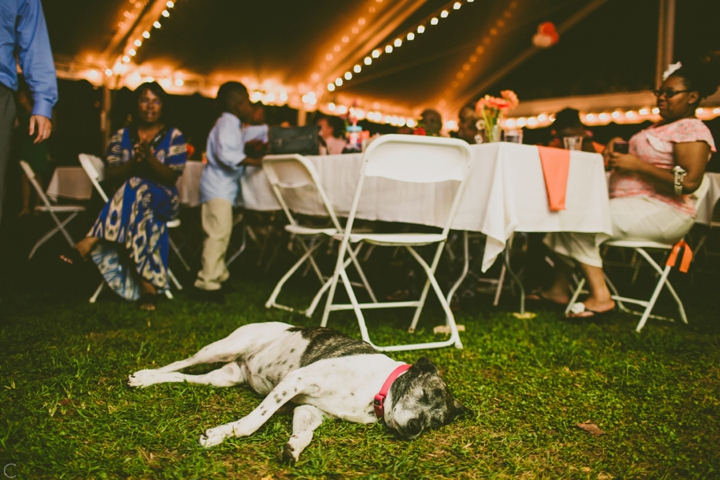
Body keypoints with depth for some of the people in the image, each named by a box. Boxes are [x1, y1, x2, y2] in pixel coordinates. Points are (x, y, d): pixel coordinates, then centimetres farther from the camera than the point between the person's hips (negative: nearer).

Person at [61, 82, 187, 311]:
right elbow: (110, 175, 4)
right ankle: (148, 284, -46)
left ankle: (90, 243, -43)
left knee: (136, 189, -39)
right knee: (144, 216, -38)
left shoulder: (174, 136, 6)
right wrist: (133, 162, -16)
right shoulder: (122, 136, 13)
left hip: (162, 200, -2)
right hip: (123, 197, 2)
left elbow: (172, 176, -5)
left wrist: (149, 158, -23)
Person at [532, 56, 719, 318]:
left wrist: (637, 165, -22)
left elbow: (688, 182, -23)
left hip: (661, 212, -10)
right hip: (631, 202, 10)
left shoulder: (693, 131, -10)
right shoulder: (661, 126, 20)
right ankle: (559, 288, -2)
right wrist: (617, 145, 8)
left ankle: (600, 296, -20)